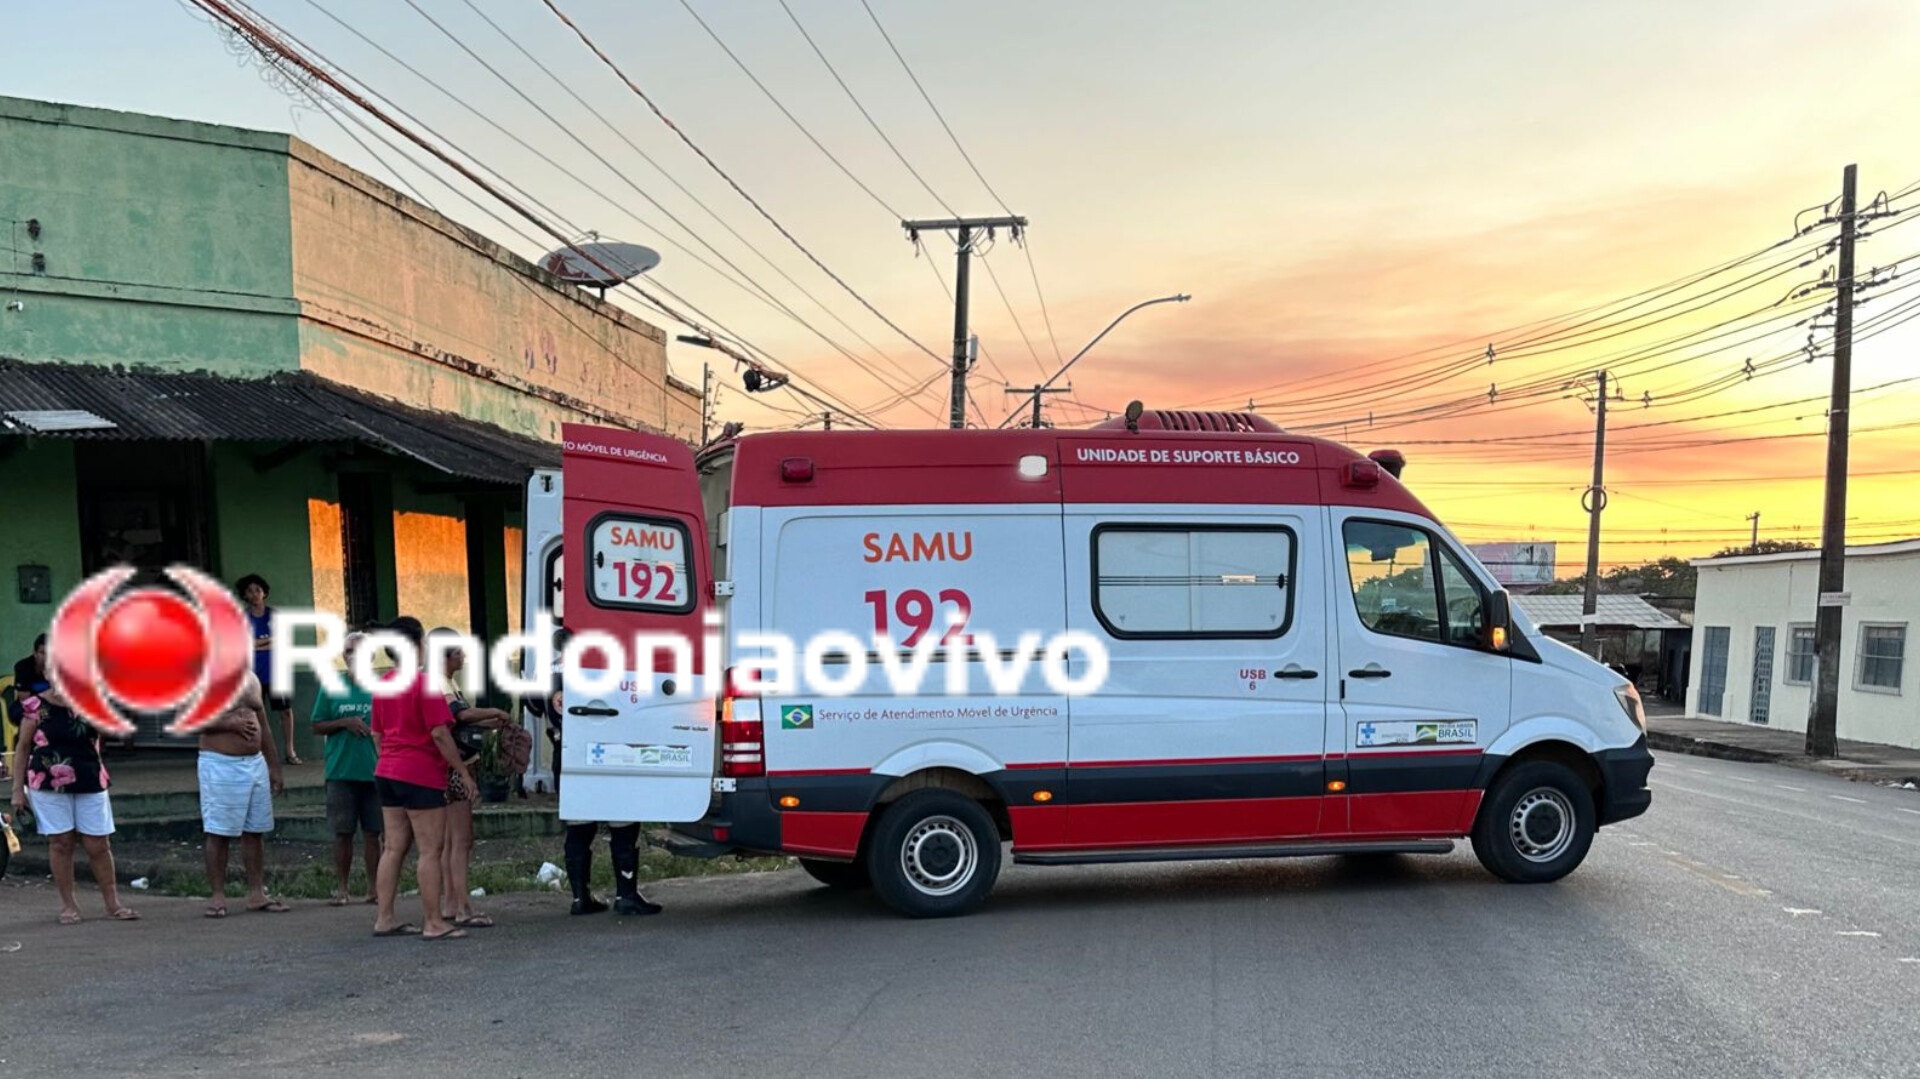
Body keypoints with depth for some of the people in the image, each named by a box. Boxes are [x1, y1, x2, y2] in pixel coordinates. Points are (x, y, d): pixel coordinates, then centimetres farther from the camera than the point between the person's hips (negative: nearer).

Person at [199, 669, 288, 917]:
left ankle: (256, 893, 15)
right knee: (219, 833, -1)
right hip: (220, 765, -6)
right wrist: (230, 723, -21)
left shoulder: (251, 679, 13)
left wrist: (274, 768, 17)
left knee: (255, 831, 9)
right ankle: (217, 895, 9)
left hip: (256, 764, 6)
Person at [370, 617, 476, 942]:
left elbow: (377, 734, 18)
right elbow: (440, 734, -17)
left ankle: (384, 919, 15)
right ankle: (434, 923, -1)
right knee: (431, 850, -3)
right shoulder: (425, 683, -14)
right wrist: (463, 771, -11)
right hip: (421, 776, -8)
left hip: (387, 774, 8)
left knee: (393, 848, 12)